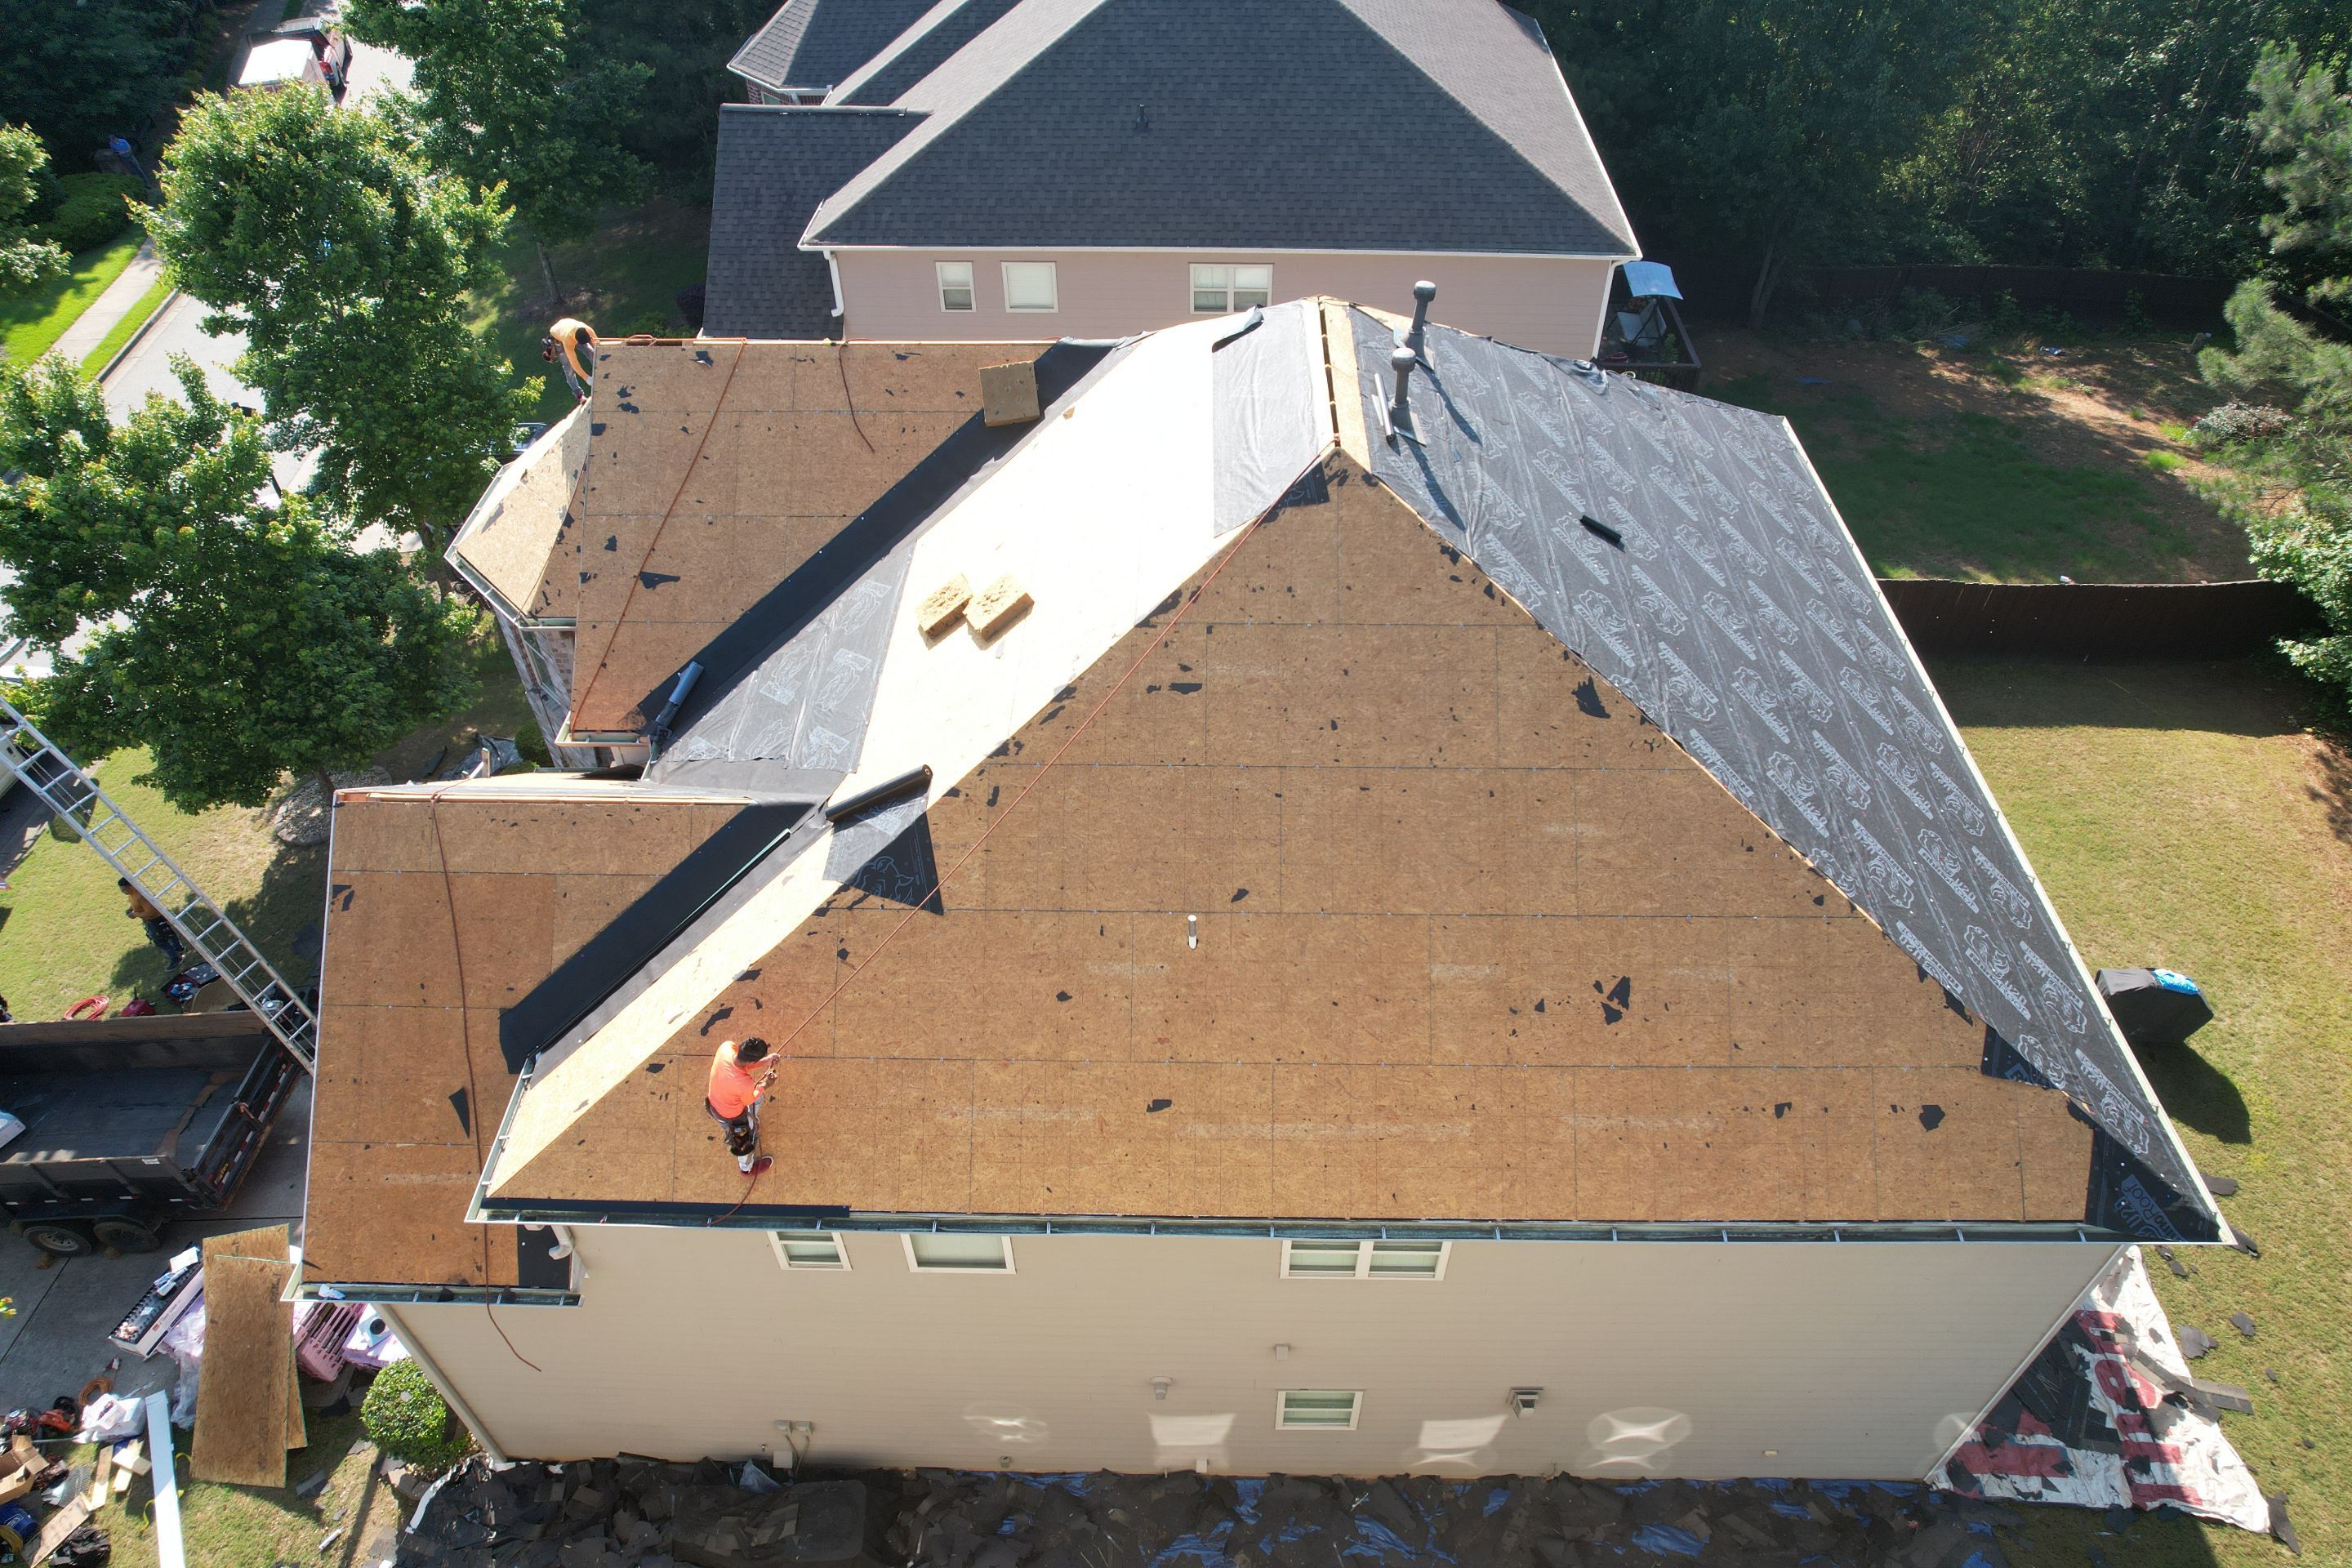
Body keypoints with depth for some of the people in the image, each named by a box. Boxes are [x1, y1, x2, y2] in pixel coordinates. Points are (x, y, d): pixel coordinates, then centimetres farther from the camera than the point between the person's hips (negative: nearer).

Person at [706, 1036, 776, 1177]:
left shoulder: (726, 1046, -32)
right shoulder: (744, 1084, -45)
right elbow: (748, 1101, -19)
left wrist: (764, 1061, -13)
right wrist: (764, 1086, -4)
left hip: (715, 1101, 6)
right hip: (731, 1116, -5)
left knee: (759, 1097, 32)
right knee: (747, 1140, 27)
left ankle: (752, 1122, 61)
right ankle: (747, 1168, 58)